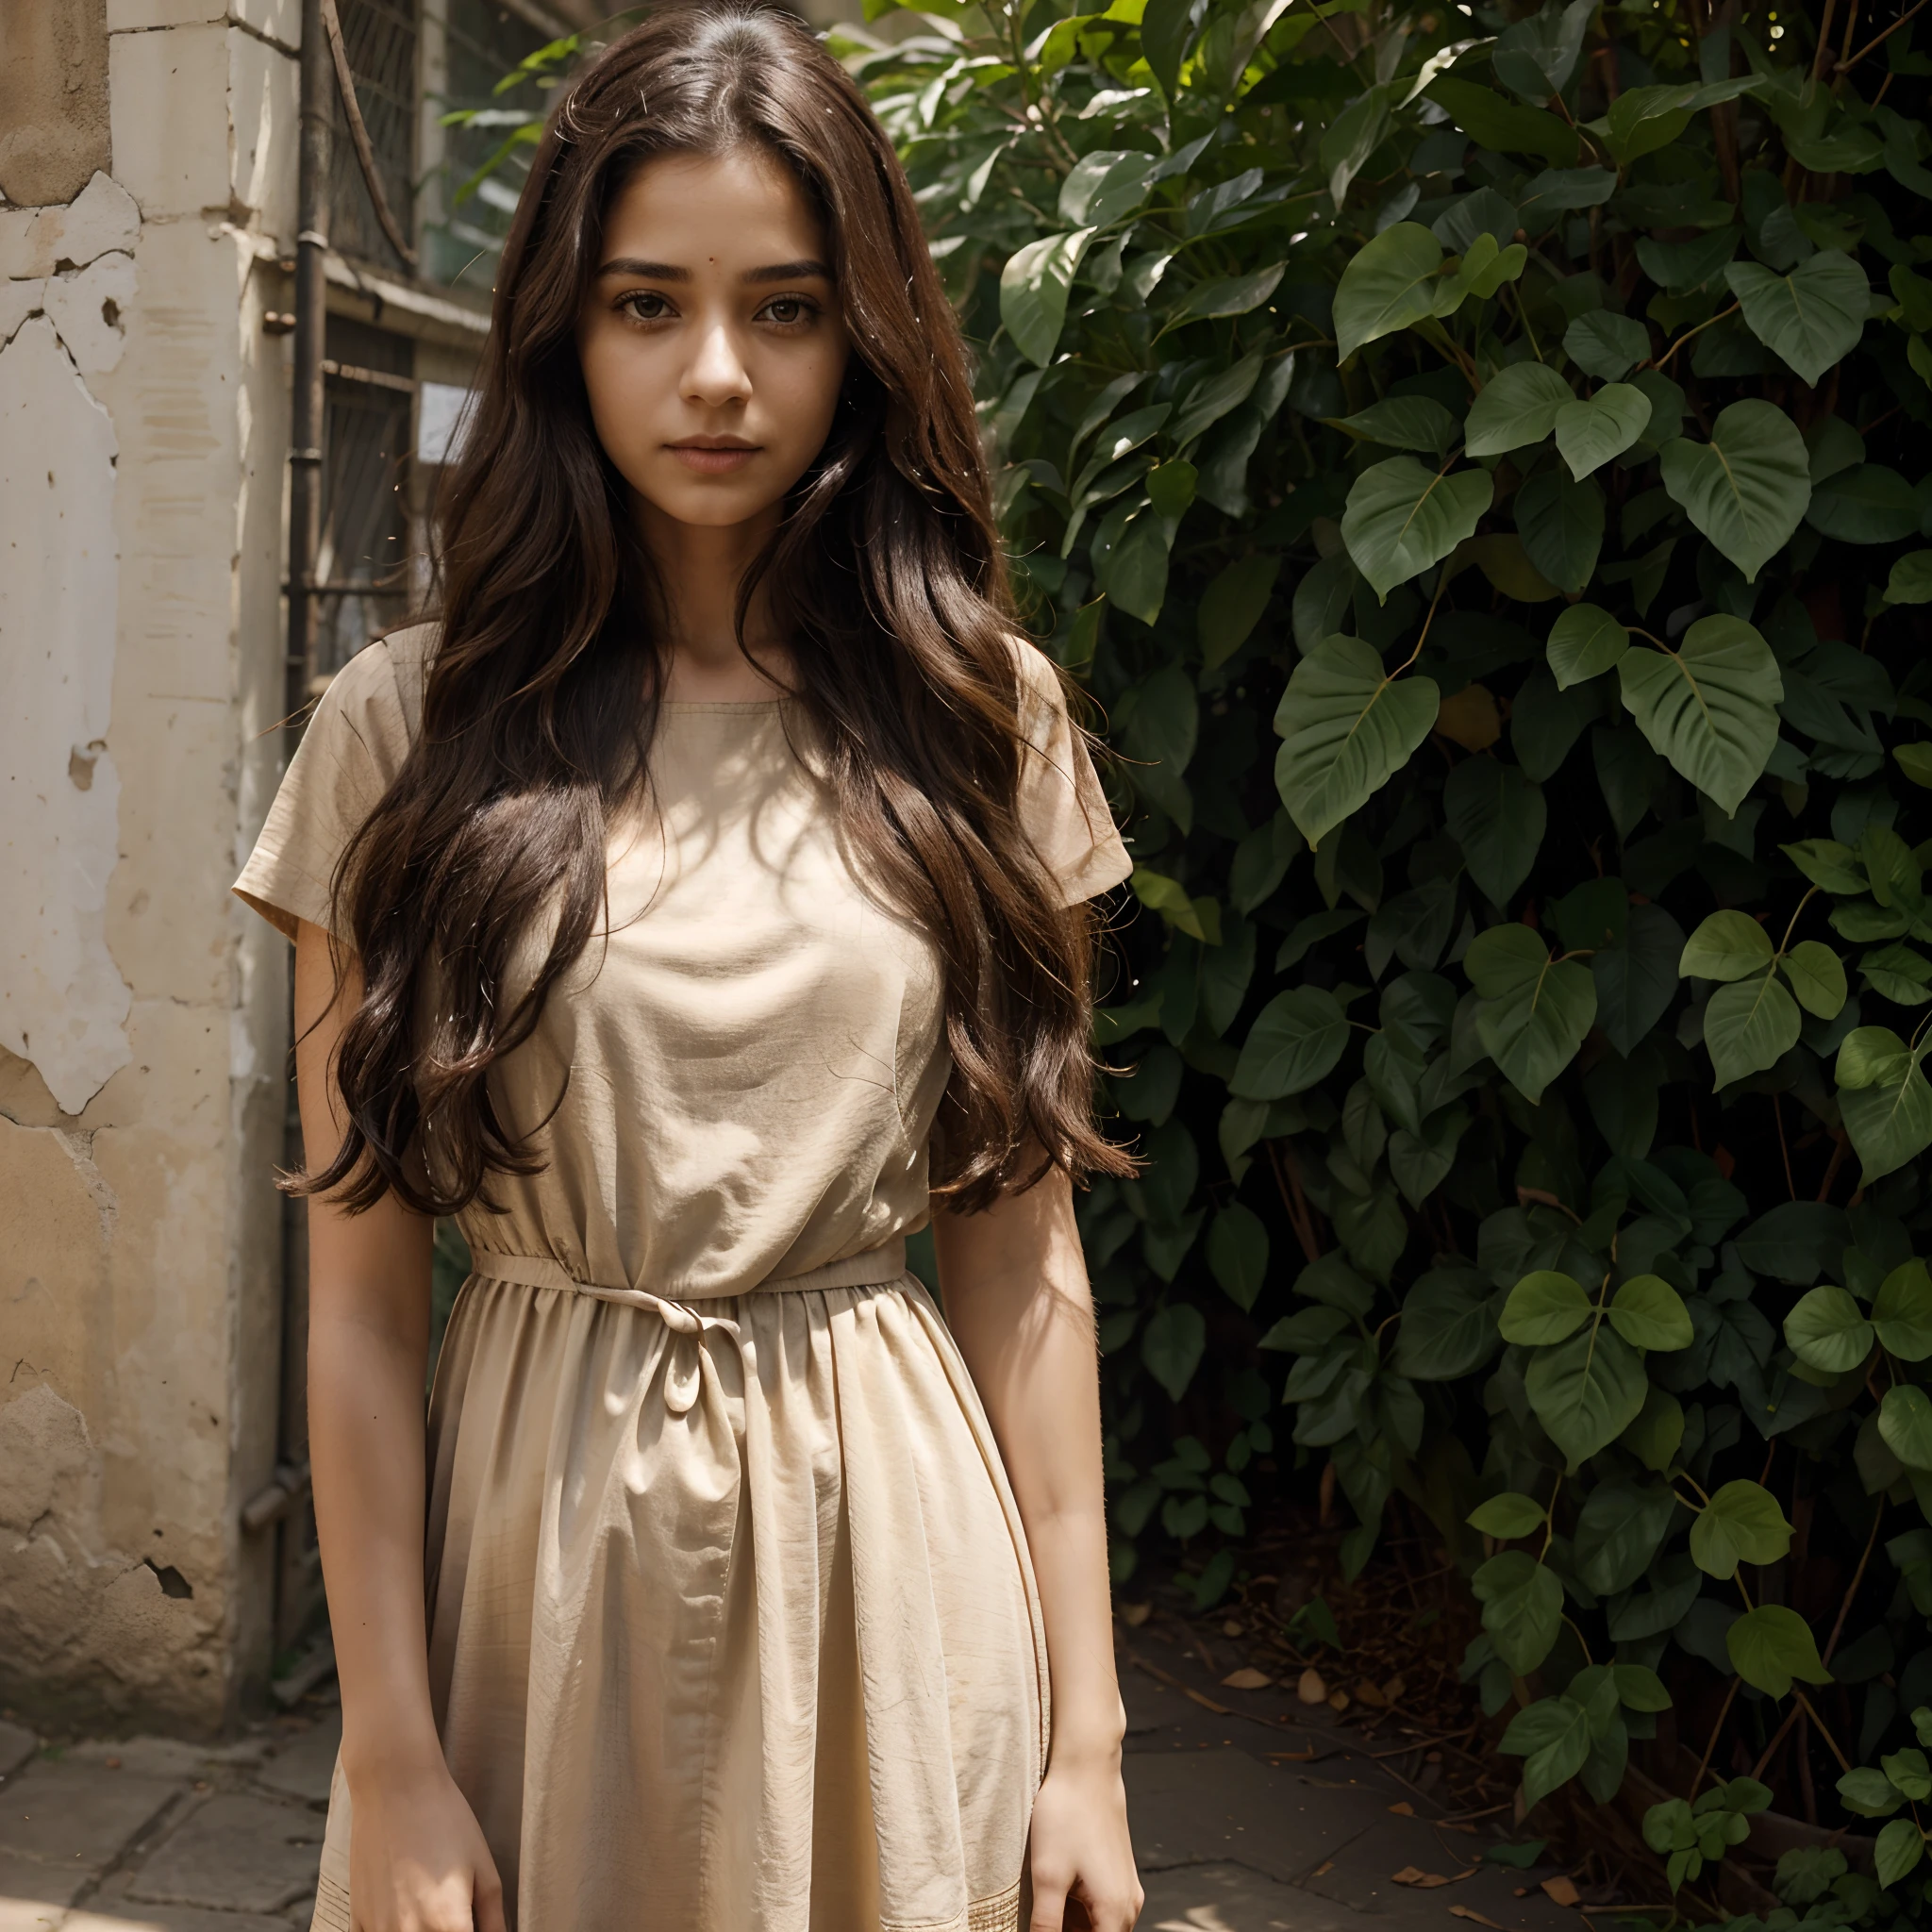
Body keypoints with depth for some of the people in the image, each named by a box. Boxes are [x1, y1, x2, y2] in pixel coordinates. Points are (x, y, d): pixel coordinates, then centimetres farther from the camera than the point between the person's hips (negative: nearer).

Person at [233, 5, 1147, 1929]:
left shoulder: (981, 723, 0)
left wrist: (1083, 1732, -1)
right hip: (533, 1544, -1)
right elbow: (359, 1291, -4)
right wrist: (391, 1765, -7)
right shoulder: (408, 732, -4)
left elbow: (1024, 1262, 0)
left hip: (896, 1553, 1)